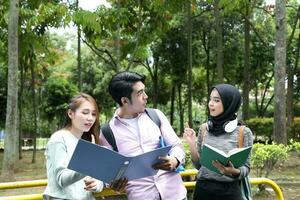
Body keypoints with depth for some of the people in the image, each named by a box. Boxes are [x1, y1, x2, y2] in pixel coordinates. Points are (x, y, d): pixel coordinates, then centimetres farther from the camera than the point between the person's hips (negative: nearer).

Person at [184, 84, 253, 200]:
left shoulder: (243, 132, -7)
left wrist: (234, 171, -24)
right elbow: (199, 165, 5)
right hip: (203, 189, 3)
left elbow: (246, 168, -4)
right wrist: (191, 144, -9)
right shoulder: (204, 129, 2)